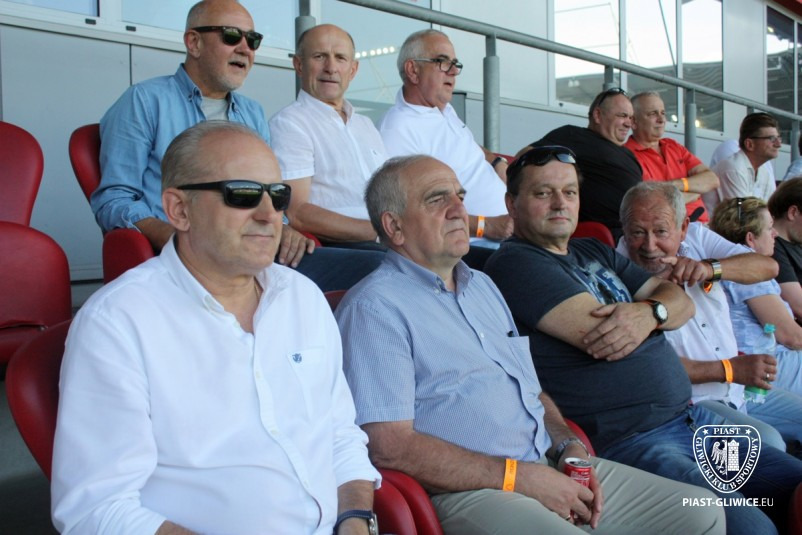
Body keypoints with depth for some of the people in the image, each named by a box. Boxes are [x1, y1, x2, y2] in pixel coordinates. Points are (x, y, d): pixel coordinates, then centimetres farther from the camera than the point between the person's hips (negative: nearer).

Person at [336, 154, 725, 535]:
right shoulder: (375, 306, -7)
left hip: (551, 470, 8)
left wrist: (568, 446, 5)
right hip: (470, 491, -8)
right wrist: (518, 477, -16)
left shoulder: (482, 286, 21)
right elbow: (389, 446, -16)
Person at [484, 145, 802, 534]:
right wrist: (657, 313, 2)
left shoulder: (594, 252, 19)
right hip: (625, 440, -9)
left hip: (692, 416, 9)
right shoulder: (514, 264, -8)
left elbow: (682, 301, 14)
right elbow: (596, 334, -19)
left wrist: (649, 312, -11)